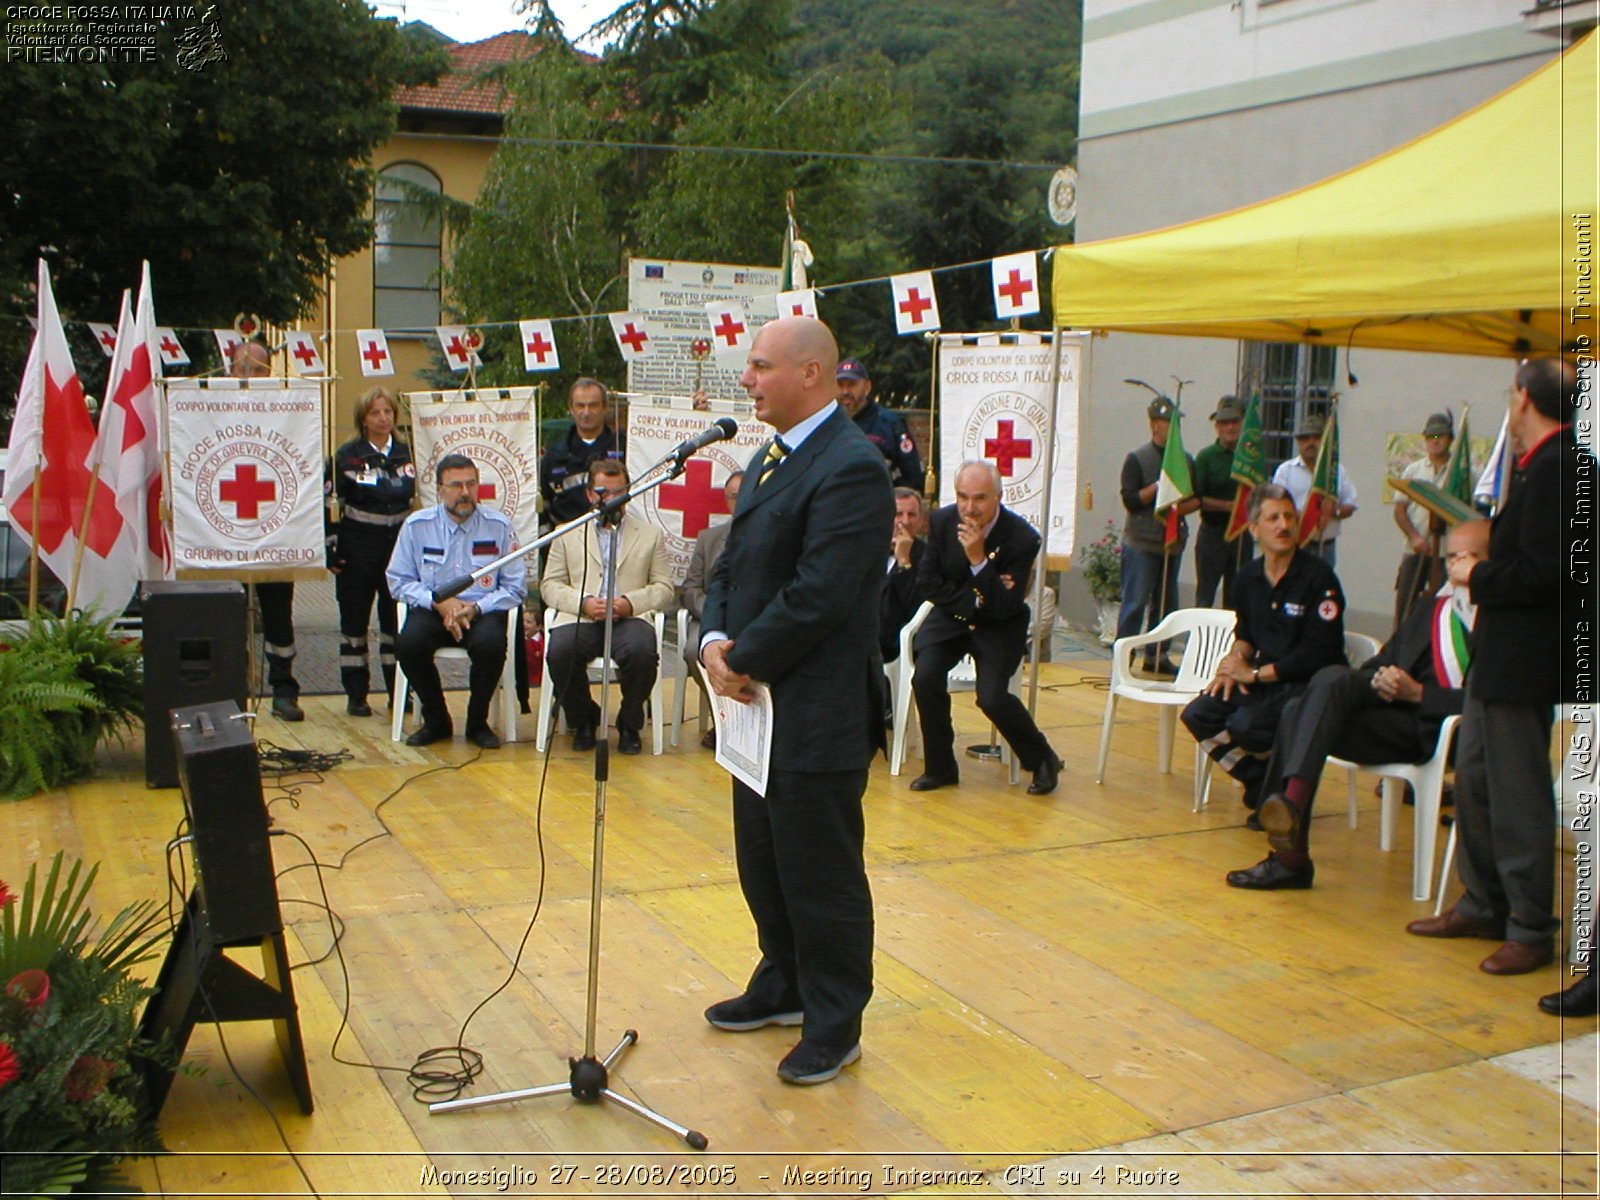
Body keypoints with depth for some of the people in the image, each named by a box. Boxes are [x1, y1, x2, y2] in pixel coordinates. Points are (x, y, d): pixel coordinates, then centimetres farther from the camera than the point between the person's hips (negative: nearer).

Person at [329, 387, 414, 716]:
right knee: (354, 620, 4)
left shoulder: (407, 453, 8)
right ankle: (356, 695, 11)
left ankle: (399, 691, 16)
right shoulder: (347, 455, -3)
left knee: (397, 619, 7)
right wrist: (331, 550, -11)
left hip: (400, 544, 3)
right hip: (358, 546, -2)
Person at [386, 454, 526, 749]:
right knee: (408, 644, -29)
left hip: (483, 611, -1)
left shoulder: (499, 525, -1)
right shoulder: (416, 525, 1)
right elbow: (398, 580, 4)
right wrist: (439, 602, -13)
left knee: (491, 644, -33)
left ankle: (478, 722, -5)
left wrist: (475, 608, -15)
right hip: (431, 610, 1)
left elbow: (516, 586, 1)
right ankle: (436, 721, -2)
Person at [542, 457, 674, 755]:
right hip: (580, 619, 1)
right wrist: (583, 602, -9)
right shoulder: (568, 534, 19)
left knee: (643, 652, -35)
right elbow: (550, 585, 11)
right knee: (559, 651, -32)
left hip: (629, 619, -1)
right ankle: (583, 720, -1)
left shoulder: (650, 535, 18)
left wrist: (631, 603, -10)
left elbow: (664, 588, 10)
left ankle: (629, 724, -5)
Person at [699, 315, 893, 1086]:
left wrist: (741, 660, -14)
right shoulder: (771, 458, 14)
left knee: (821, 876, 4)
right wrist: (715, 639, -4)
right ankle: (784, 985, 39)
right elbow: (733, 565, 14)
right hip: (760, 704, 10)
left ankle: (834, 1023, 20)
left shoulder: (851, 469, -19)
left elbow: (816, 597, -24)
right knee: (763, 862, 20)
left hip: (817, 716, -9)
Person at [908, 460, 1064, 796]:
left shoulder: (1022, 538, -20)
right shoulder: (942, 521, -9)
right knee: (925, 677, -23)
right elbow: (927, 584, -5)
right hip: (951, 617, 3)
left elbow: (1006, 608, -23)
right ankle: (940, 768, -2)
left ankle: (1043, 760, 6)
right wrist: (973, 598, -18)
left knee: (992, 696, -23)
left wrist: (978, 559, -33)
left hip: (999, 627, -3)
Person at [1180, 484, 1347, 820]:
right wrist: (1236, 658, 0)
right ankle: (1263, 787, 4)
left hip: (1309, 685, -7)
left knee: (1245, 725, -30)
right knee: (1197, 715, -11)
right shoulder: (1247, 577, 7)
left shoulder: (1318, 577, -15)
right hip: (1262, 680, 7)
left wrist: (1255, 674, -14)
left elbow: (1317, 655, -18)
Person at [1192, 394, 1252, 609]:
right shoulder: (1206, 457, -2)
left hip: (1242, 534, 3)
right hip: (1213, 532, -3)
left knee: (1235, 598, 9)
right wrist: (1229, 506, -17)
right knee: (1205, 597, 0)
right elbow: (1197, 499, -9)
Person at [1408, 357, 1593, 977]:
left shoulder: (1557, 468, -19)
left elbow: (1541, 572, -25)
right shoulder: (1545, 465, 12)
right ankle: (1482, 905, 31)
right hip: (1501, 652, 11)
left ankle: (1531, 930, 12)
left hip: (1525, 660, -11)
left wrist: (1476, 576, -12)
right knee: (1473, 776, 18)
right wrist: (1480, 568, 3)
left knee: (1517, 794, -1)